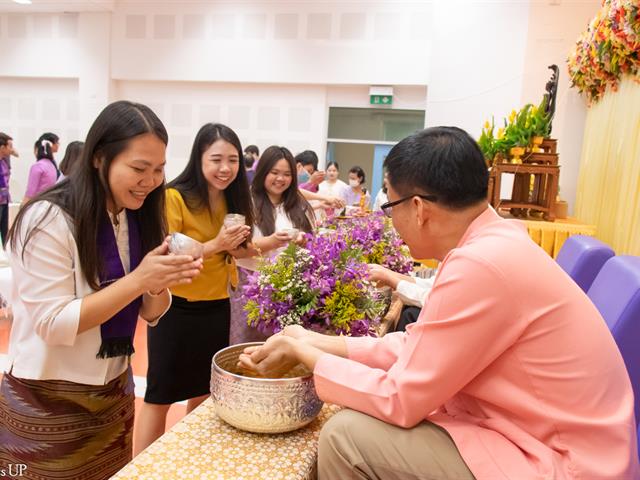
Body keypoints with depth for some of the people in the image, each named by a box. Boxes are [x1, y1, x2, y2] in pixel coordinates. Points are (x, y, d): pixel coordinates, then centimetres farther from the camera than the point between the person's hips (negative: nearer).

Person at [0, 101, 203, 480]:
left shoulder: (137, 217, -2)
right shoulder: (50, 219, -20)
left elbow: (150, 313, 1)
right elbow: (53, 324, -23)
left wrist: (160, 285, -20)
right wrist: (137, 280, -29)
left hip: (115, 393, 6)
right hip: (48, 404, -6)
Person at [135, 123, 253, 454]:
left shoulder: (232, 200, 5)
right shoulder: (175, 197, -16)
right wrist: (213, 246, -27)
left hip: (217, 309, 7)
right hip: (176, 310, -6)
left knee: (204, 392, 20)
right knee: (160, 396, 7)